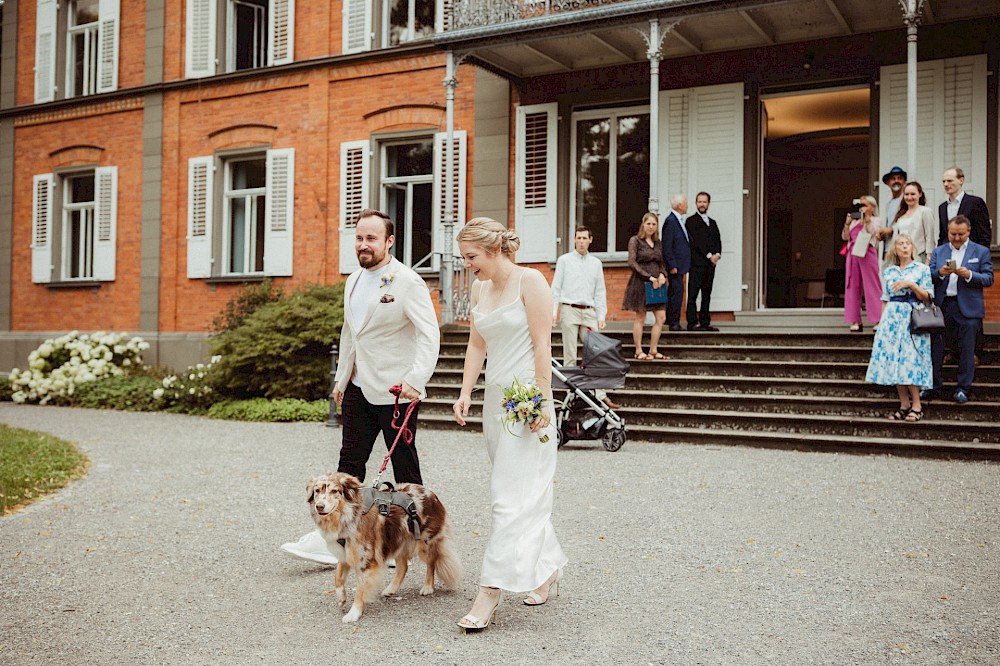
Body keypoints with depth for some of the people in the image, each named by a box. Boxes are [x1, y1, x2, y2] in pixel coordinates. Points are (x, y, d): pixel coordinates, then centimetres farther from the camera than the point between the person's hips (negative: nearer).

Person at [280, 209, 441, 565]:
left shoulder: (407, 282, -12)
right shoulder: (353, 281, 12)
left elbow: (429, 334, -19)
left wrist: (415, 380, -30)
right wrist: (341, 376, 21)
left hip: (395, 389, -7)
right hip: (359, 388, 7)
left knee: (404, 463, 5)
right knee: (350, 460, 6)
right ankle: (334, 536, 10)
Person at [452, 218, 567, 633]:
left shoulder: (529, 281, -9)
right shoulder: (479, 288, 12)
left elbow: (542, 345, -13)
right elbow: (477, 345, 14)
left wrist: (542, 400, -17)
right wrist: (465, 394, 4)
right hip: (496, 398, 8)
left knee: (512, 497, -7)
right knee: (526, 491, 14)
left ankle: (489, 594, -8)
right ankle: (549, 568, 29)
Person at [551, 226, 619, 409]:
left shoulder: (596, 263, 14)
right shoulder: (564, 260, 6)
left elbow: (600, 291, 14)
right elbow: (556, 288, 5)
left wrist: (601, 316, 7)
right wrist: (553, 311, -4)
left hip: (589, 312, 2)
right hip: (569, 310, -2)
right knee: (570, 355, -1)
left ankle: (600, 394, -4)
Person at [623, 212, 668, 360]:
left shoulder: (658, 243, 15)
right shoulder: (635, 240, -3)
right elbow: (632, 263, -11)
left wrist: (662, 274, -1)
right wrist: (649, 277, -15)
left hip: (656, 284, 6)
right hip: (640, 283, -6)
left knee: (661, 317, 0)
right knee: (640, 318, 0)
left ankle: (653, 350, 8)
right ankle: (639, 351, 8)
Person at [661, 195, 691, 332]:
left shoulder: (678, 220, 16)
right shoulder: (670, 221, -14)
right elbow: (667, 246, -18)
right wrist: (672, 266, -19)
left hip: (679, 264, 10)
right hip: (675, 264, -10)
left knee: (673, 292, 14)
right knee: (677, 291, -9)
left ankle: (669, 319, 21)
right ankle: (674, 322, -6)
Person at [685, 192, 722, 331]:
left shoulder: (713, 223, 22)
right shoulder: (691, 221, 1)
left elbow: (718, 240, 17)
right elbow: (694, 241, -8)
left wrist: (717, 254, -3)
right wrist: (709, 255, -11)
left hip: (710, 263, 6)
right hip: (696, 263, -6)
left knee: (706, 295, 7)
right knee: (693, 294, -8)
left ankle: (705, 322, 9)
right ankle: (692, 323, -9)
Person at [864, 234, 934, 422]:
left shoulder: (922, 269, 4)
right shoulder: (888, 271, 14)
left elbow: (927, 297, -1)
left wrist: (911, 285, -14)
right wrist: (881, 321, 8)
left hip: (912, 318, -4)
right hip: (891, 318, 4)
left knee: (909, 361, -12)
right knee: (892, 361, -1)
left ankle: (916, 405, -4)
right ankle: (904, 405, 5)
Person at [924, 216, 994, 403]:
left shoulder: (981, 252, 5)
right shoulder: (938, 251, 11)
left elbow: (989, 279, -1)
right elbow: (928, 277, 4)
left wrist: (969, 275, -18)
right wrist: (940, 273, -16)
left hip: (967, 308, -2)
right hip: (941, 305, 2)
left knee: (966, 349, 3)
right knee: (935, 347, 3)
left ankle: (963, 389, 12)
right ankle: (933, 387, 12)